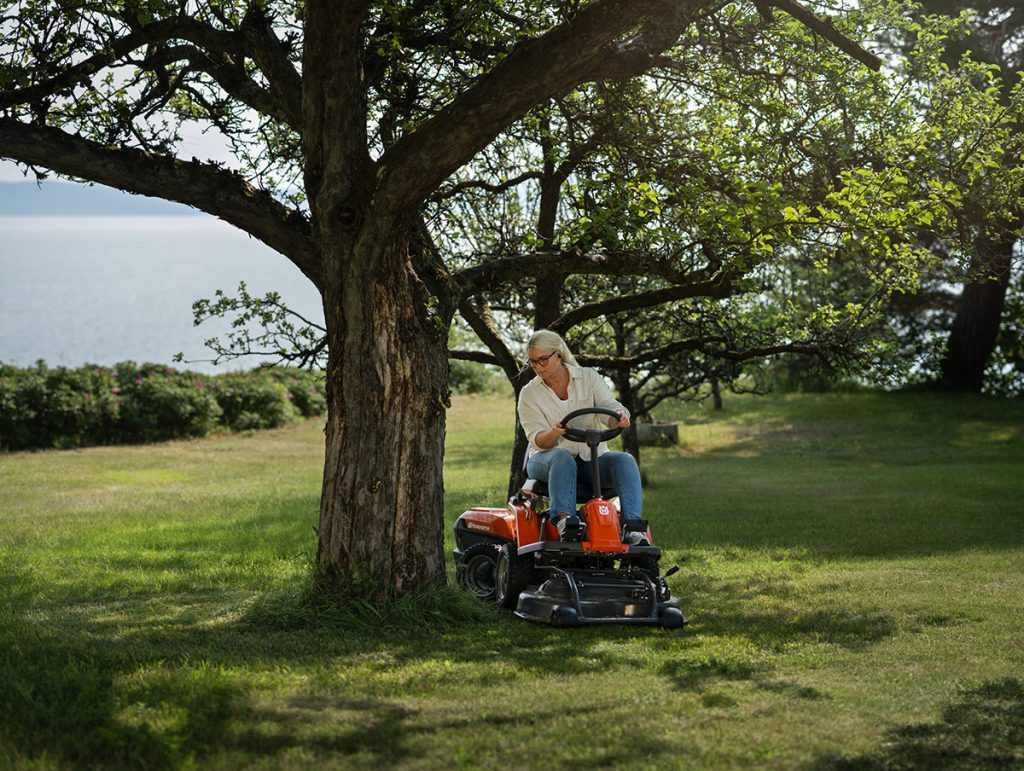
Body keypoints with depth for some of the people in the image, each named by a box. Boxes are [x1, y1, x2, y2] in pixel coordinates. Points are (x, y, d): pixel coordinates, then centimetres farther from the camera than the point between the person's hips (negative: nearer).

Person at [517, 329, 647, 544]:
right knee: (562, 458, -37)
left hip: (591, 460, 2)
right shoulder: (529, 394, 1)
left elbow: (609, 407, -9)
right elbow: (538, 440, -8)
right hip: (546, 460, -2)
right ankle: (564, 518, -55)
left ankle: (631, 526, -43)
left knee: (624, 460, -28)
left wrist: (620, 417, -35)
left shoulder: (589, 377, 4)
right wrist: (553, 435, -33)